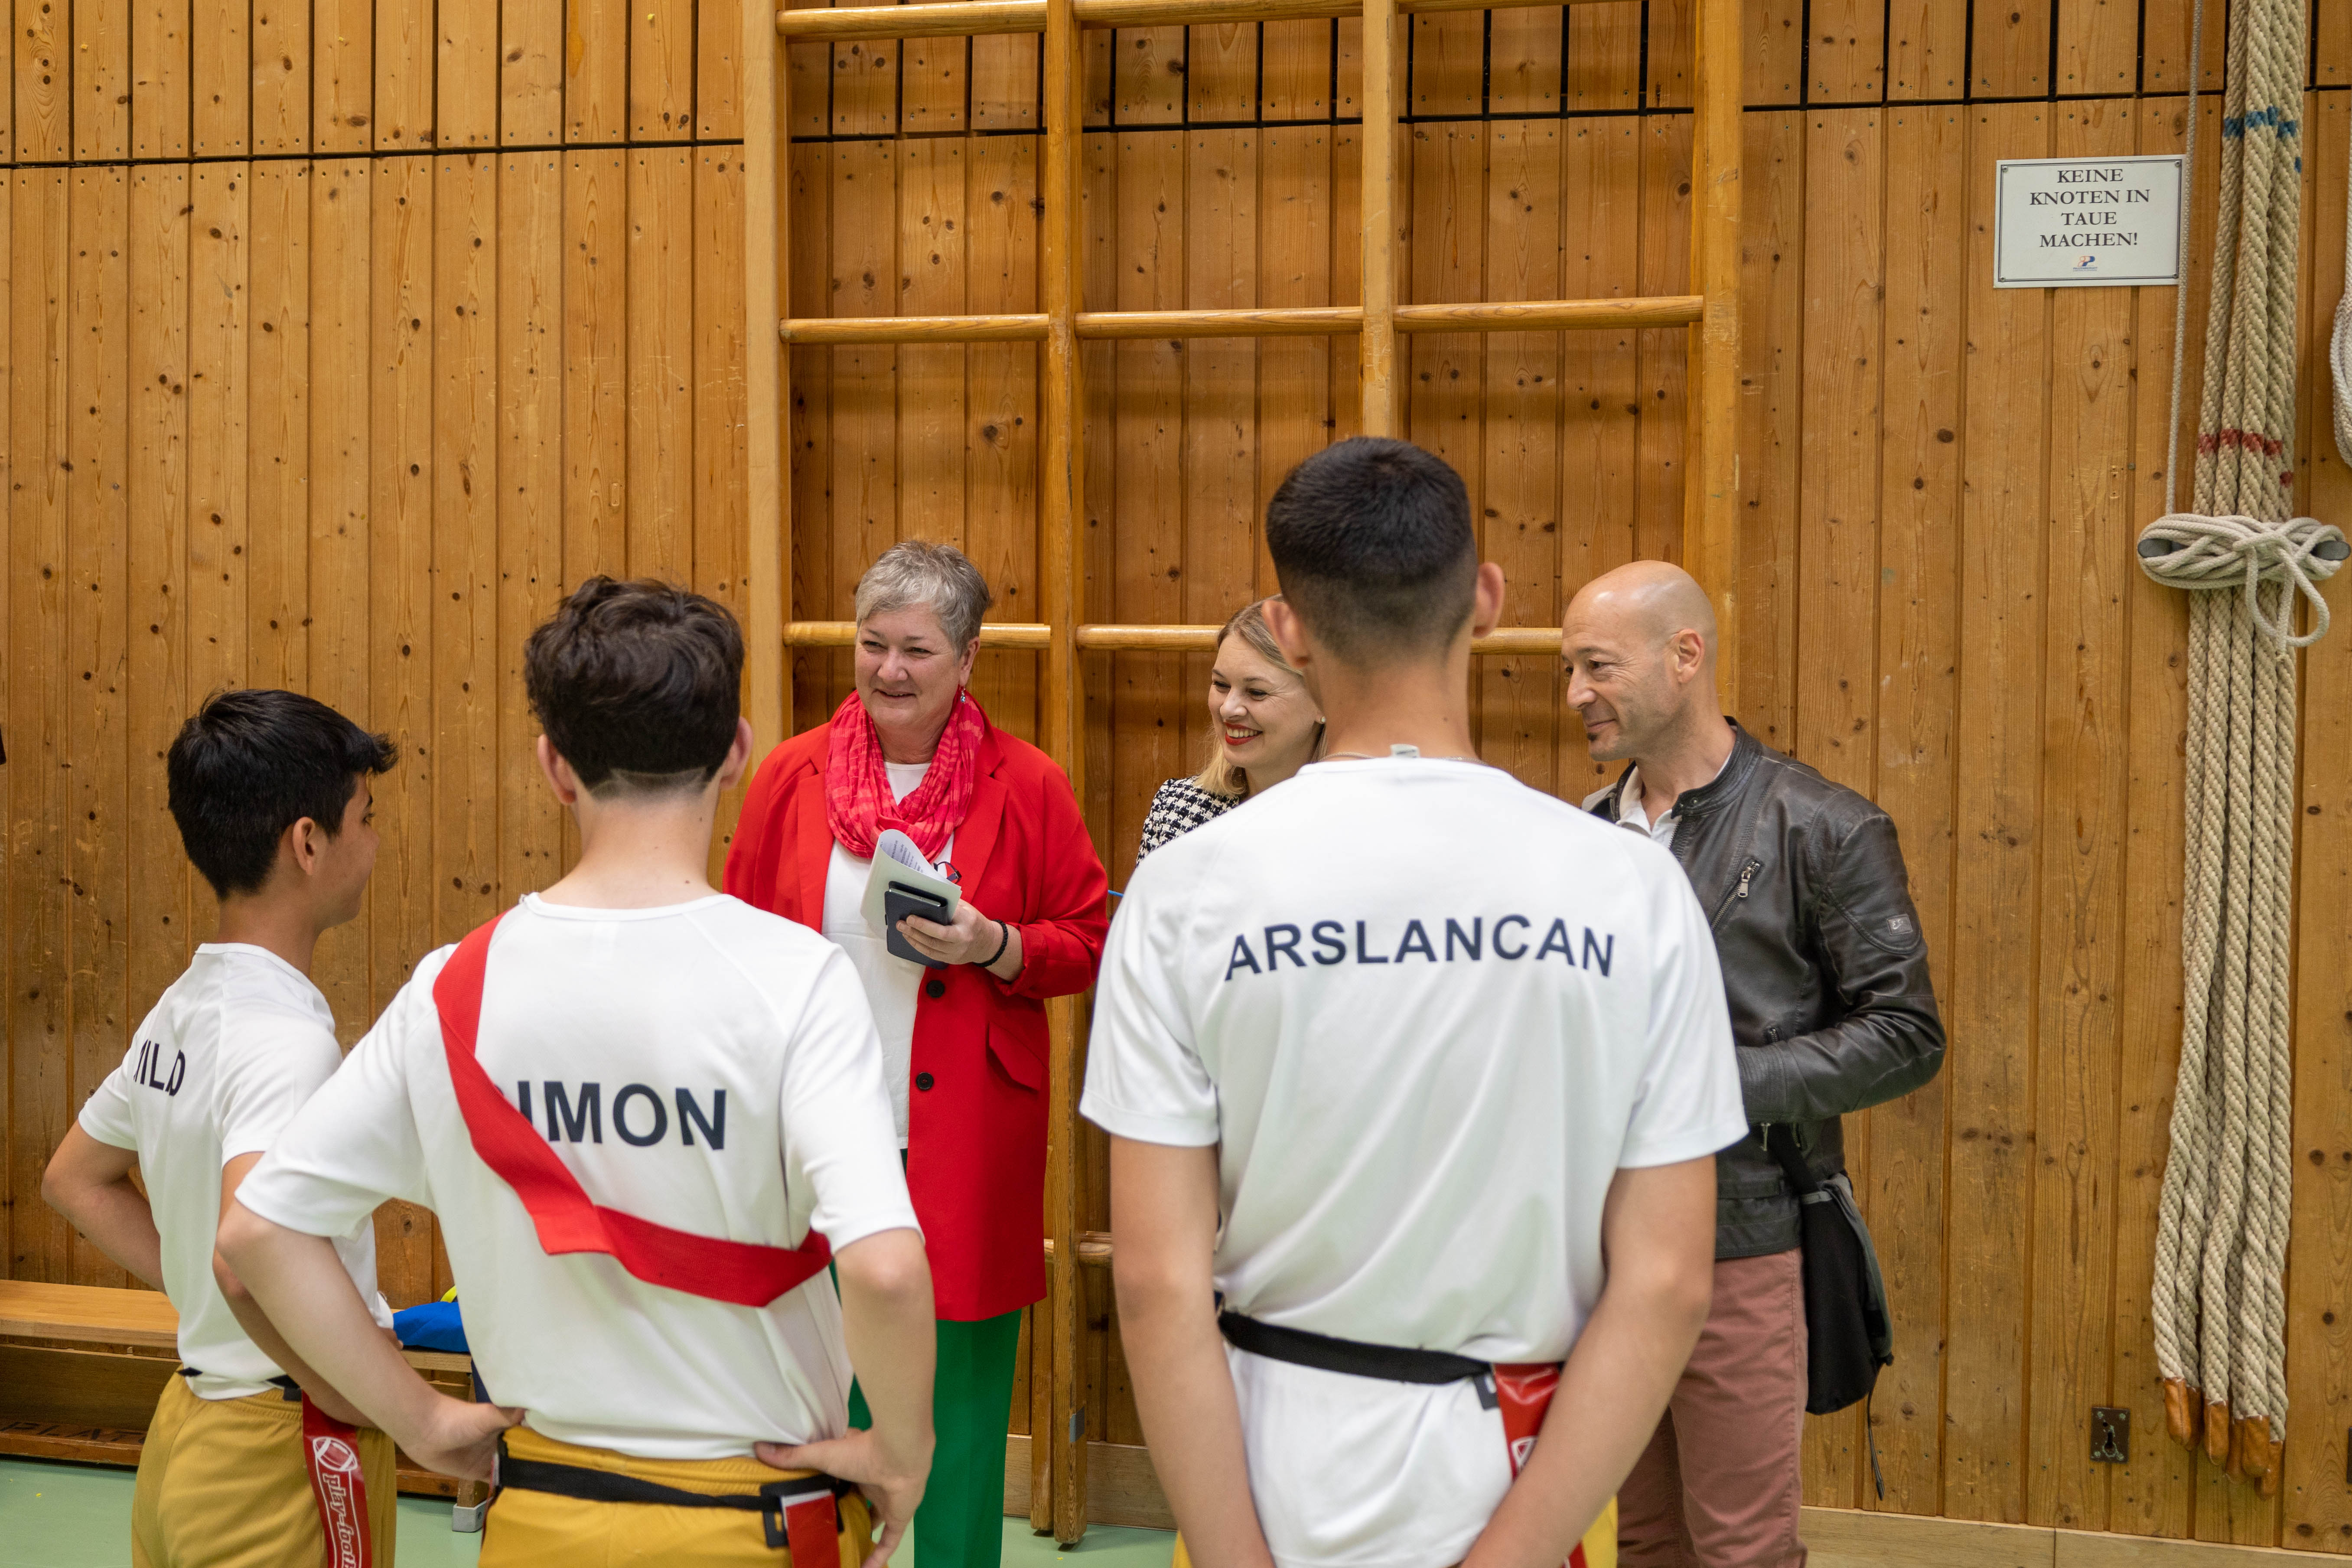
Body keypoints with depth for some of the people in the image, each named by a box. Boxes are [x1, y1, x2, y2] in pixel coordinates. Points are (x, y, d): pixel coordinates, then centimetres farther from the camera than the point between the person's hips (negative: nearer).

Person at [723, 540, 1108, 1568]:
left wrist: (995, 947, -14)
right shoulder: (791, 775, 4)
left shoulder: (1026, 786, -1)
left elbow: (1087, 942, 5)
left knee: (962, 1384, 7)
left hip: (965, 1142, -1)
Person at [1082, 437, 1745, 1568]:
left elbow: (1155, 1278, -14)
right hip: (1521, 1468, 0)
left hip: (1270, 1469, 0)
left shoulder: (1187, 891, -12)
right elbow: (1666, 1284, -12)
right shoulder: (1632, 891, -9)